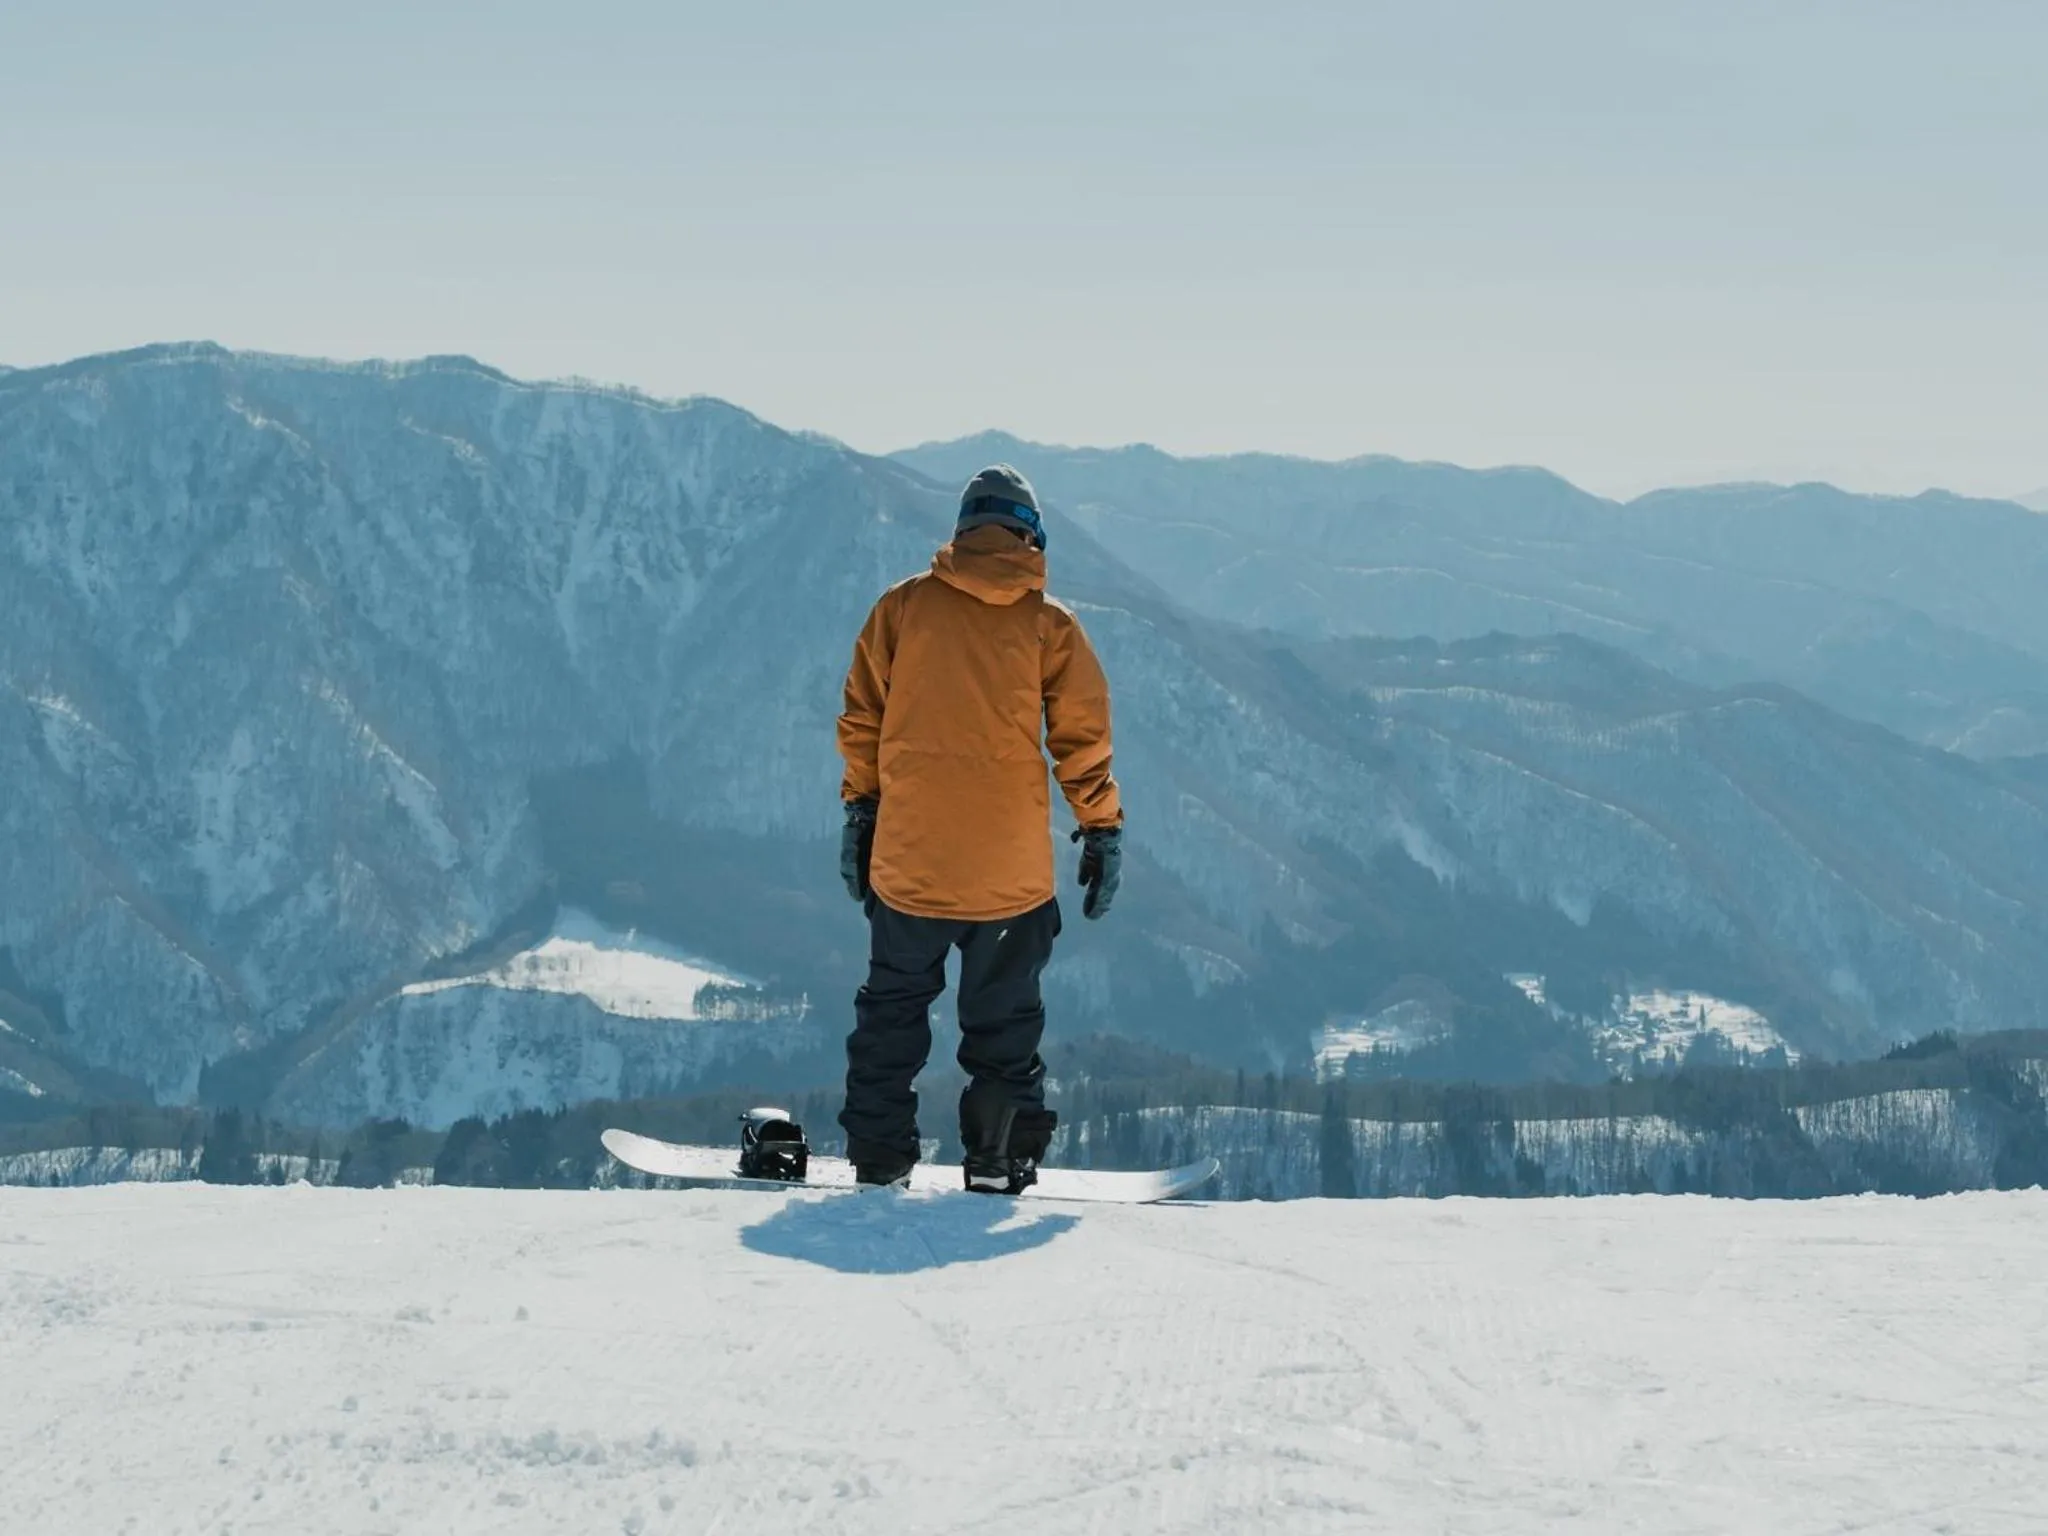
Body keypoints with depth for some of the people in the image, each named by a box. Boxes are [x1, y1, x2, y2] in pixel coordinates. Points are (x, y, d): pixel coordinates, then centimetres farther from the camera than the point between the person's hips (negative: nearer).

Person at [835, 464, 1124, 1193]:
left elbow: (862, 716, 3)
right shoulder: (1049, 624, -2)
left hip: (907, 859, 1)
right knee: (1005, 1021, 13)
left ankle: (878, 1156, 12)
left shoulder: (903, 606, 1)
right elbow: (1083, 736, -2)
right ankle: (998, 1160, 9)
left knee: (892, 1009, 15)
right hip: (1011, 869, -1)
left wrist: (860, 808, 11)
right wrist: (1102, 831, 6)